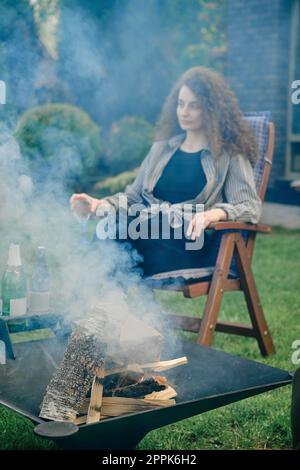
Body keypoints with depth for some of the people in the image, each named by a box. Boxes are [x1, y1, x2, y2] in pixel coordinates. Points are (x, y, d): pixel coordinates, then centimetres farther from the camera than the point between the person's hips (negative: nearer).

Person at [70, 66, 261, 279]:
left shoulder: (229, 154, 8)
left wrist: (214, 213, -23)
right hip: (150, 234, 5)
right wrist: (101, 204, 1)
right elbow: (134, 195, 23)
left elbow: (252, 207, -2)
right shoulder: (162, 148, 24)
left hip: (193, 243, -4)